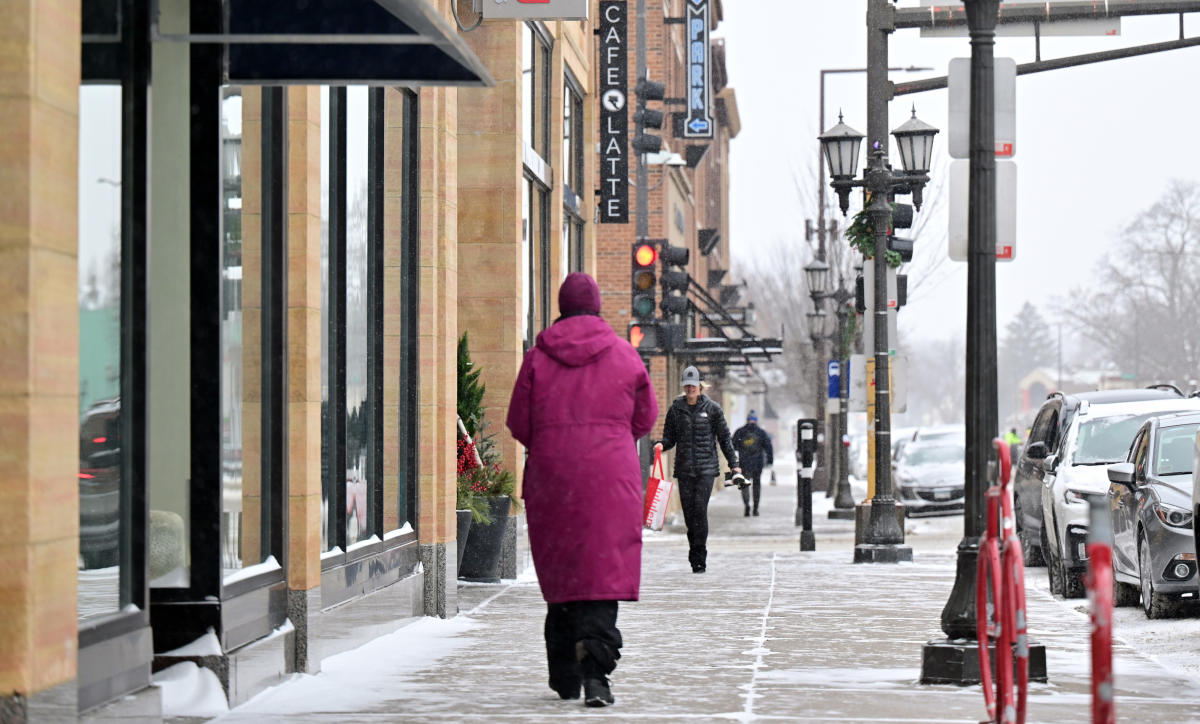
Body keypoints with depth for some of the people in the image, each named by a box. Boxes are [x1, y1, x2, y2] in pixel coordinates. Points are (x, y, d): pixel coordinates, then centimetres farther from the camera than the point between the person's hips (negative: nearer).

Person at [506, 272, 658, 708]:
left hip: (550, 476, 1)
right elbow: (645, 418, 11)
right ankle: (594, 666, -24)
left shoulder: (537, 357, 2)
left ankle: (564, 676, 17)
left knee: (559, 569, 12)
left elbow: (518, 423, 4)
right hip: (610, 476, -1)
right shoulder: (625, 356, 2)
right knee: (605, 570, -5)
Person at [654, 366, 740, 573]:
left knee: (700, 509, -13)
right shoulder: (676, 409, 9)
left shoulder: (712, 408, 4)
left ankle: (699, 558, -10)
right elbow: (670, 437, 12)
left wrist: (733, 463, 6)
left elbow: (724, 437, 8)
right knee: (688, 511, 1)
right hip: (684, 468, 2)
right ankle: (696, 556, 11)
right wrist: (661, 445, -11)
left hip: (706, 467, -2)